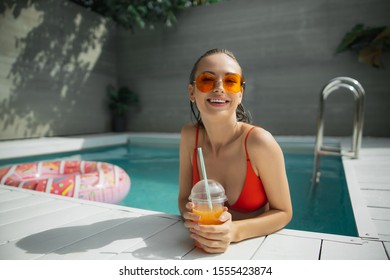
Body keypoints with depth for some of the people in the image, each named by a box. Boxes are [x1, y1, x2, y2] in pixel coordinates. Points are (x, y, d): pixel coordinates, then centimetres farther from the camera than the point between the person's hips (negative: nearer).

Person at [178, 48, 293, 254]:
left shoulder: (259, 142, -19)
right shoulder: (189, 136, -8)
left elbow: (283, 213, -10)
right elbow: (184, 199, -1)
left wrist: (235, 231, -24)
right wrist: (191, 216, -21)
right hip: (206, 249, 2)